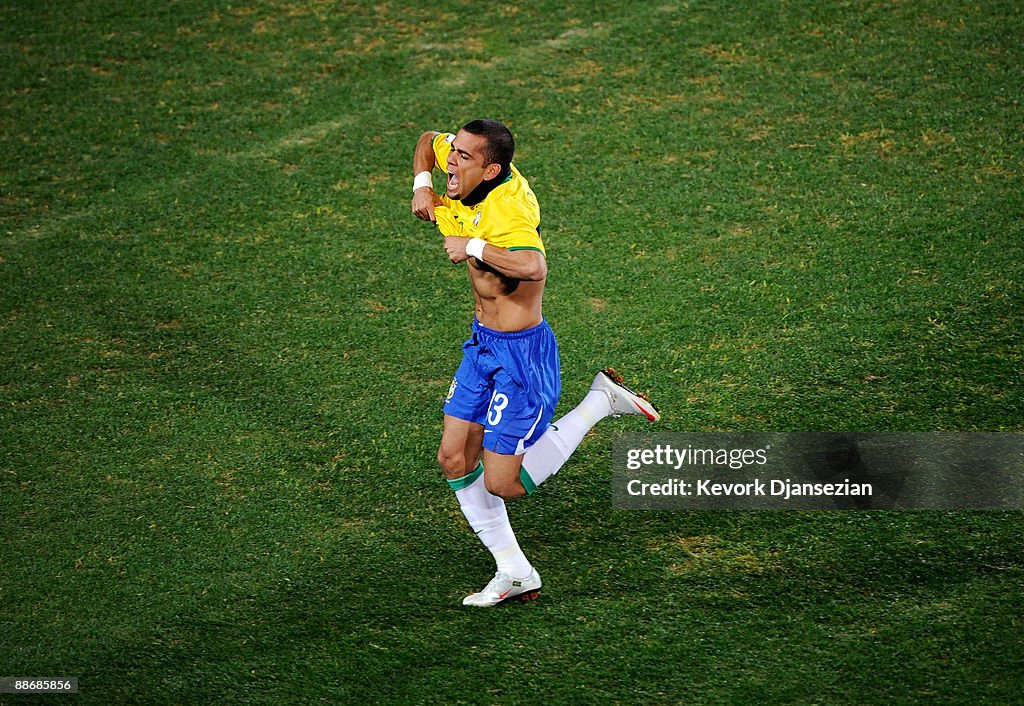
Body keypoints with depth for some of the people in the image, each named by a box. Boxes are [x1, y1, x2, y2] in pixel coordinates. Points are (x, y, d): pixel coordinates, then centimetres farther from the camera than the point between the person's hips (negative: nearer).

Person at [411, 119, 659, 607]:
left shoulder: (507, 209, -28)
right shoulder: (467, 175, -4)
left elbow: (533, 267, -49)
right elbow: (428, 141, 18)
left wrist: (474, 247, -35)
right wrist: (422, 185, 0)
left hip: (521, 352, -9)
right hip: (482, 342, 9)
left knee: (502, 485, -4)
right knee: (454, 460, 8)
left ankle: (599, 403, 9)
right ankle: (514, 572, 20)